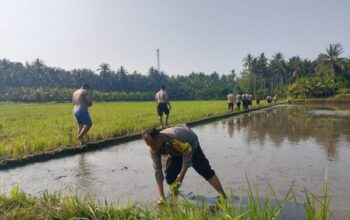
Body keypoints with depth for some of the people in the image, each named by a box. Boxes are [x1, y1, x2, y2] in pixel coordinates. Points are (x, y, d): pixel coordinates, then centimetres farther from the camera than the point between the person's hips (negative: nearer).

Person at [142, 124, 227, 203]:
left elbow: (187, 156, -29)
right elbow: (157, 171, -22)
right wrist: (161, 197, -23)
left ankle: (224, 198, -8)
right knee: (170, 176, -8)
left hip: (191, 144, -4)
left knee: (205, 170, -15)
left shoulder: (175, 138, -45)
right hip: (176, 152, 5)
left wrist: (182, 175, -19)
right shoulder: (153, 150, -27)